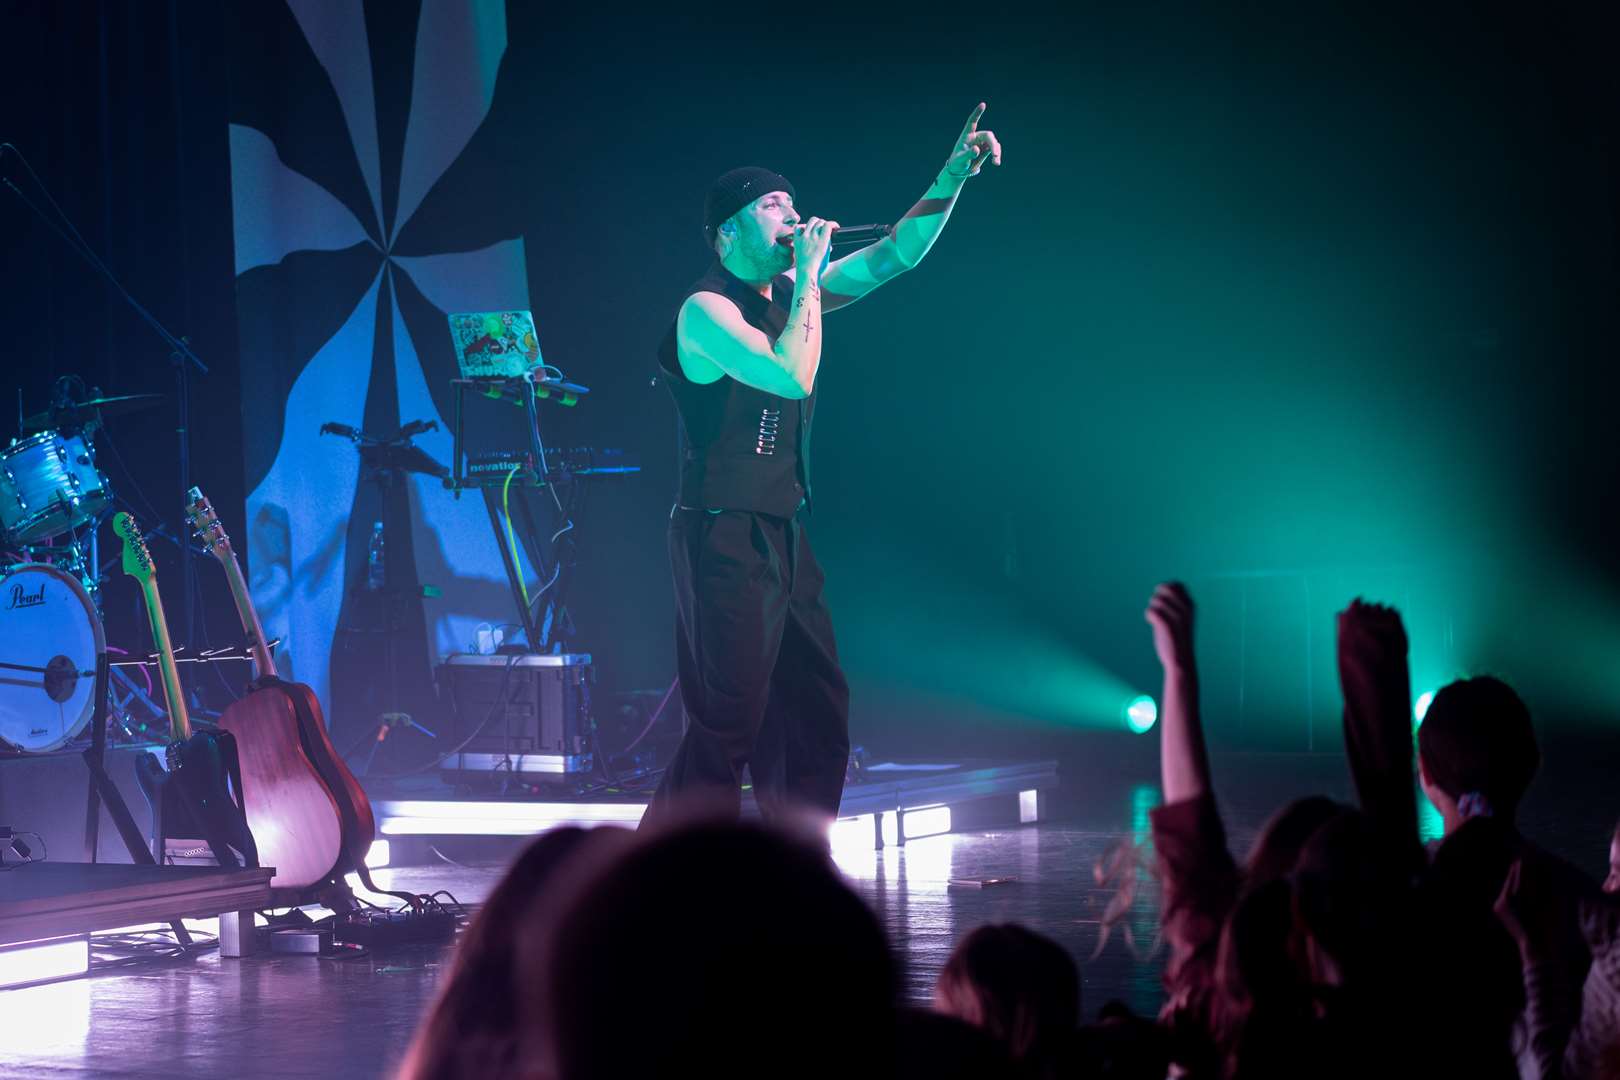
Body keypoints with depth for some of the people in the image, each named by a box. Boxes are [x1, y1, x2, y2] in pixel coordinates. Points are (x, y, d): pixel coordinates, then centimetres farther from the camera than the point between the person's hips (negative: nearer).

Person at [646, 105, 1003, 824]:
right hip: (724, 541, -9)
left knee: (819, 722, 10)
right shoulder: (707, 309, -12)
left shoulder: (790, 293, 11)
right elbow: (792, 376, -26)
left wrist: (952, 177, -2)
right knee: (726, 731, -10)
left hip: (782, 537, 9)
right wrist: (810, 276, -16)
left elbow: (894, 257, 10)